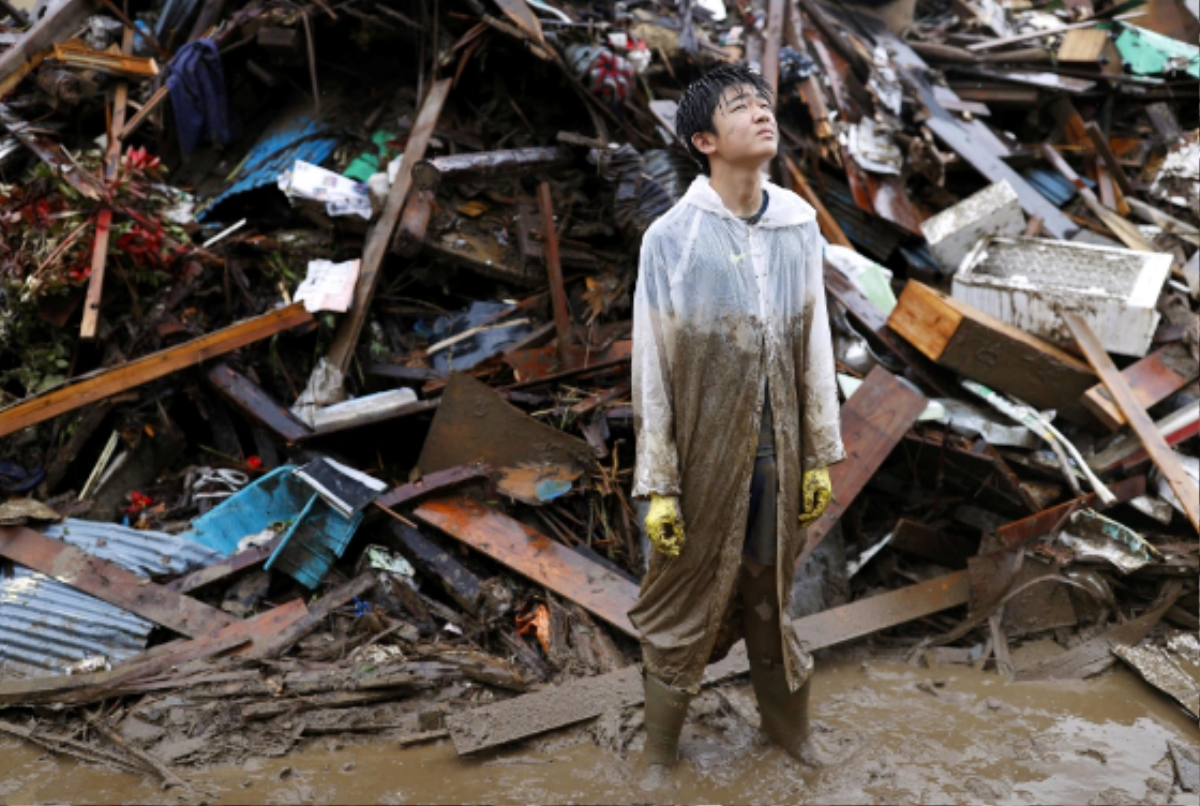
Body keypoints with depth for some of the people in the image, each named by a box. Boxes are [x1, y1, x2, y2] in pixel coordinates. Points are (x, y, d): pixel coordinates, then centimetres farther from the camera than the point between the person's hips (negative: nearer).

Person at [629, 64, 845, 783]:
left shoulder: (800, 227, -1)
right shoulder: (672, 237, -12)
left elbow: (815, 346, 5)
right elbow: (651, 370, -10)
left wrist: (820, 457, 6)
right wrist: (658, 486, -9)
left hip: (778, 457, 3)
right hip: (704, 459, -3)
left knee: (772, 601, 20)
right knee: (682, 611, 11)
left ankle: (792, 736, 39)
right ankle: (660, 757, 30)